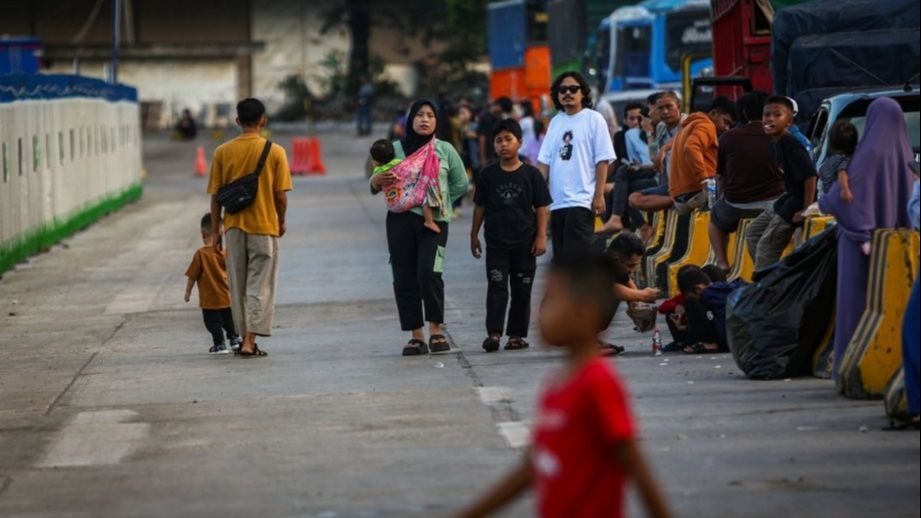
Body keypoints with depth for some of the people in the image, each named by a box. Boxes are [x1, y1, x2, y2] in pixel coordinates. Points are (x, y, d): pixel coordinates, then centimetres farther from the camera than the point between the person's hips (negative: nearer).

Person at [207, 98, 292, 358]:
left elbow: (216, 196, 0)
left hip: (234, 227, 2)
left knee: (238, 286, 13)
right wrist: (281, 221, 11)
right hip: (264, 226, -2)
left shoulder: (222, 152, -2)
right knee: (260, 286, 2)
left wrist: (215, 230, 8)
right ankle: (250, 341, -7)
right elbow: (280, 195, -7)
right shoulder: (274, 152, -8)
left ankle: (244, 338, 17)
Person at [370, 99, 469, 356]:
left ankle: (436, 329, -6)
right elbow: (374, 186, 9)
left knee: (428, 272, -18)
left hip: (434, 221, -2)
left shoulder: (445, 150, 7)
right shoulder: (395, 149, 8)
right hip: (400, 220, 2)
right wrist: (379, 179, -14)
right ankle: (416, 335, 7)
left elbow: (461, 184, 15)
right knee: (404, 278, 0)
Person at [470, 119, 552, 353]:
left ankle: (517, 334, 13)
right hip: (496, 241, 0)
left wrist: (541, 236, -6)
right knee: (496, 286, -8)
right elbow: (480, 207, 9)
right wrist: (474, 235, 8)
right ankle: (493, 333, -13)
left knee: (522, 290, 6)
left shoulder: (531, 174, -1)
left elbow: (541, 208, 0)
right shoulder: (488, 175, 3)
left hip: (524, 242, 0)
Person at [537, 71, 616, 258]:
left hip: (581, 201, -6)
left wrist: (599, 195, -12)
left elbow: (602, 161, -6)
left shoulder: (593, 119, -2)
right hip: (557, 201, 6)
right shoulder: (555, 122, 15)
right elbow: (544, 161, 13)